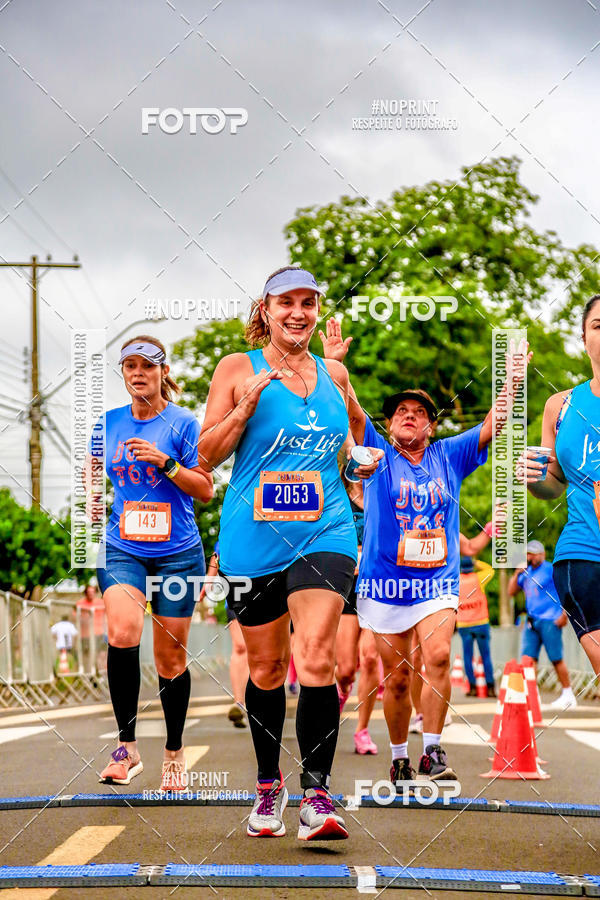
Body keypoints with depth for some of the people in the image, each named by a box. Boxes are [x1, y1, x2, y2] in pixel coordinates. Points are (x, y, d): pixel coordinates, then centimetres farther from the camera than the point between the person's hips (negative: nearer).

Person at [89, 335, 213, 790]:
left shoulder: (183, 423, -2)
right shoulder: (108, 423, 8)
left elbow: (206, 489, -4)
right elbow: (92, 472, 27)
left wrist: (165, 462, -16)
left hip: (177, 552, -1)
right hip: (122, 548, 1)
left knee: (171, 658, 4)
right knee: (123, 632, -25)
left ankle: (175, 753, 23)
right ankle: (127, 745, -15)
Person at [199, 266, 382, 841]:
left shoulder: (334, 375, 11)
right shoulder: (238, 370, 2)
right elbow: (207, 454, -1)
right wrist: (247, 404, -14)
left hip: (324, 532, 1)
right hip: (254, 539, -1)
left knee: (316, 658, -16)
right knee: (265, 668, 9)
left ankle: (316, 794, -14)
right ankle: (268, 786, 27)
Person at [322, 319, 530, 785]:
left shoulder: (448, 457, 10)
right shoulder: (378, 455, 5)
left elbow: (492, 425, 5)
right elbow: (352, 412, -8)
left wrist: (512, 381, -9)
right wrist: (332, 365, -22)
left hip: (437, 581, 1)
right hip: (384, 582, -1)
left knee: (438, 655, -22)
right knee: (397, 677, 4)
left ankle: (433, 750, -15)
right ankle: (399, 757, 22)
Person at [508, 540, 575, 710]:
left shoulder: (551, 569, -4)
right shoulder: (526, 573, 16)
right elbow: (511, 592, 17)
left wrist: (564, 614, -13)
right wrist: (517, 573, 3)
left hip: (549, 621, -7)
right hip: (531, 622, 7)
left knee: (556, 659, -4)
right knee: (527, 657, -5)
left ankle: (568, 694, 7)